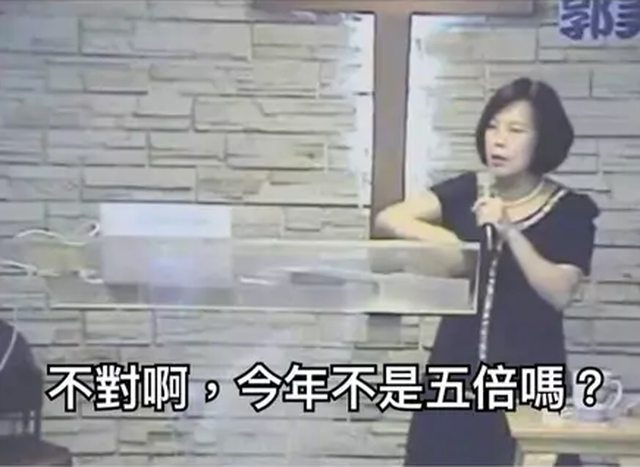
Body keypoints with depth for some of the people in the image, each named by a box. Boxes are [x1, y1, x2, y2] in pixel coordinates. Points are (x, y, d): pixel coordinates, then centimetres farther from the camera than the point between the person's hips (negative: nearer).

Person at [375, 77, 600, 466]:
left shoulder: (569, 211, -4)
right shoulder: (467, 191, 2)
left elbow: (560, 294, -16)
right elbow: (388, 219, -8)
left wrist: (509, 232, -23)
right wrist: (447, 241, -21)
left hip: (528, 371, -2)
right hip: (458, 363, 3)